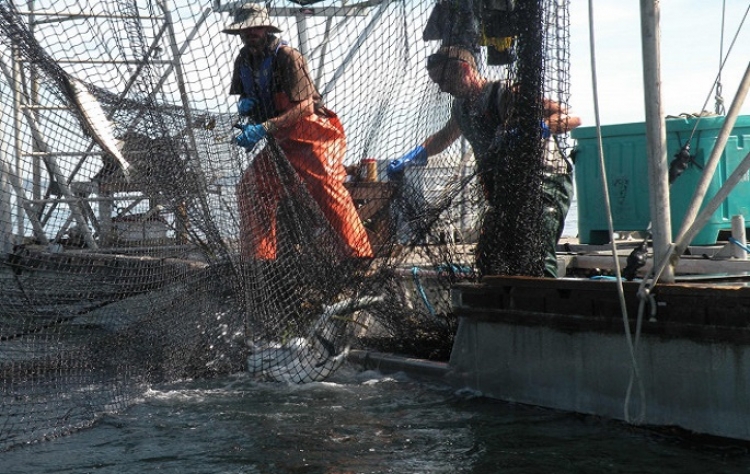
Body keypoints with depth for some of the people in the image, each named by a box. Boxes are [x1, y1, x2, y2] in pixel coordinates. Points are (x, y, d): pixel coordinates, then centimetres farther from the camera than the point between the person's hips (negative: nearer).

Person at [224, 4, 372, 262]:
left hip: (312, 134, -8)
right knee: (250, 187, 2)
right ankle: (259, 257, 12)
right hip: (279, 140, 8)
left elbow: (303, 106, -24)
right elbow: (244, 96, 18)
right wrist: (243, 104, -9)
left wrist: (263, 128, -31)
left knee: (327, 189, -22)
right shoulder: (244, 59, 4)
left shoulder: (287, 56, -18)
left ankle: (360, 254, -21)